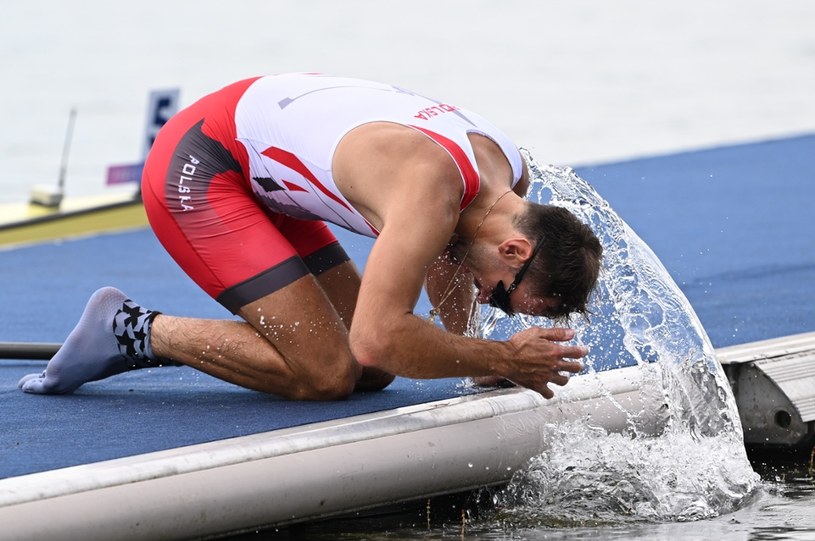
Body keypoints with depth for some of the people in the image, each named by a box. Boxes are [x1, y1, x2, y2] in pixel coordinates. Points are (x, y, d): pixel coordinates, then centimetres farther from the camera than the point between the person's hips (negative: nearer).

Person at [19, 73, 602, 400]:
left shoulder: (510, 176, -3)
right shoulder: (430, 189, -33)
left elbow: (441, 248, 20)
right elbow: (378, 338, -38)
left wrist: (466, 353, 8)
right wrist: (500, 360, -26)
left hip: (256, 173, 10)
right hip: (196, 167, -10)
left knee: (373, 374, 6)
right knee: (327, 373, -18)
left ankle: (148, 338, 10)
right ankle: (134, 330, -4)